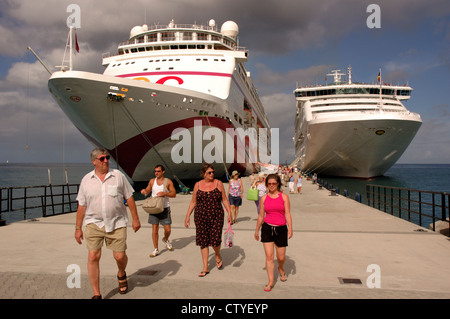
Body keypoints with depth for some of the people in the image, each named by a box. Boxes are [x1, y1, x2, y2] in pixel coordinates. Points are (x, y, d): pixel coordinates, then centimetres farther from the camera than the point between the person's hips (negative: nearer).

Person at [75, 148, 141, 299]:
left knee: (120, 256, 2)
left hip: (117, 223, 0)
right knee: (93, 256, -5)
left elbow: (129, 198, 4)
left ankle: (121, 275, 38)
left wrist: (135, 219, 2)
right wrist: (78, 228, 7)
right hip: (94, 223, 1)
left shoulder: (118, 176, 0)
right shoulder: (86, 180, 3)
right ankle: (96, 294, 10)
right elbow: (81, 206, 7)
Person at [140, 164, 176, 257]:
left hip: (165, 208, -1)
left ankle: (166, 240, 34)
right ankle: (156, 249, 13)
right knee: (154, 229, 1)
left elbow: (174, 194, -2)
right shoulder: (152, 181, 7)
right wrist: (144, 191, -7)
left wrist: (164, 193, -19)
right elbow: (147, 191, 17)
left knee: (168, 229, -1)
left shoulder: (168, 182, -1)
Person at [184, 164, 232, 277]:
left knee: (215, 240, -7)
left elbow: (225, 199, 3)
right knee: (203, 241, 3)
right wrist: (187, 216, 5)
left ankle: (218, 256, 28)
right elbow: (193, 202, 10)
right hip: (201, 217, 2)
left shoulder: (218, 183, 2)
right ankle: (205, 267, 15)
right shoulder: (198, 185, 5)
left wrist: (229, 213, -6)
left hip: (216, 216, -1)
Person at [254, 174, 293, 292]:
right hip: (267, 228, 1)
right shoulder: (264, 198, 4)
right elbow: (261, 216, 12)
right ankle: (271, 282, 8)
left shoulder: (284, 197, 0)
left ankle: (281, 269, 42)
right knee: (269, 256, -4)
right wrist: (257, 230, 16)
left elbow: (288, 214, -4)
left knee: (281, 257, 8)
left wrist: (290, 228, -14)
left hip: (281, 229, -1)